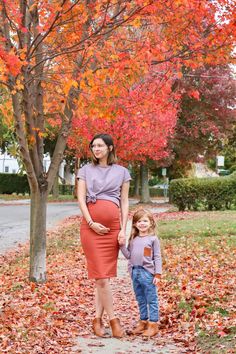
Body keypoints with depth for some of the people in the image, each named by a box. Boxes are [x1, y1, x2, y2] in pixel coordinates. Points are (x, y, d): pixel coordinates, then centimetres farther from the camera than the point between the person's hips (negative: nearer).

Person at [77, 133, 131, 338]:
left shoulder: (122, 172, 12)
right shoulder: (86, 170, 11)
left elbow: (124, 202, 9)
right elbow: (81, 199, 3)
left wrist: (123, 229, 0)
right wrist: (91, 223, -10)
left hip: (113, 226, 1)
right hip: (91, 225, -1)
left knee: (105, 274, 2)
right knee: (100, 275, -7)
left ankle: (98, 319, 10)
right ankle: (113, 319, 1)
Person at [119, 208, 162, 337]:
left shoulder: (153, 239, -3)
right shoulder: (133, 239, 11)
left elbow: (157, 257, -4)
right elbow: (128, 255, 11)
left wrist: (157, 274, -9)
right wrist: (122, 245, -3)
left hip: (148, 273, -5)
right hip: (135, 272, 5)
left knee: (152, 300, 1)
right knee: (140, 300, 15)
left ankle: (153, 324, 5)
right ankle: (143, 322, 25)